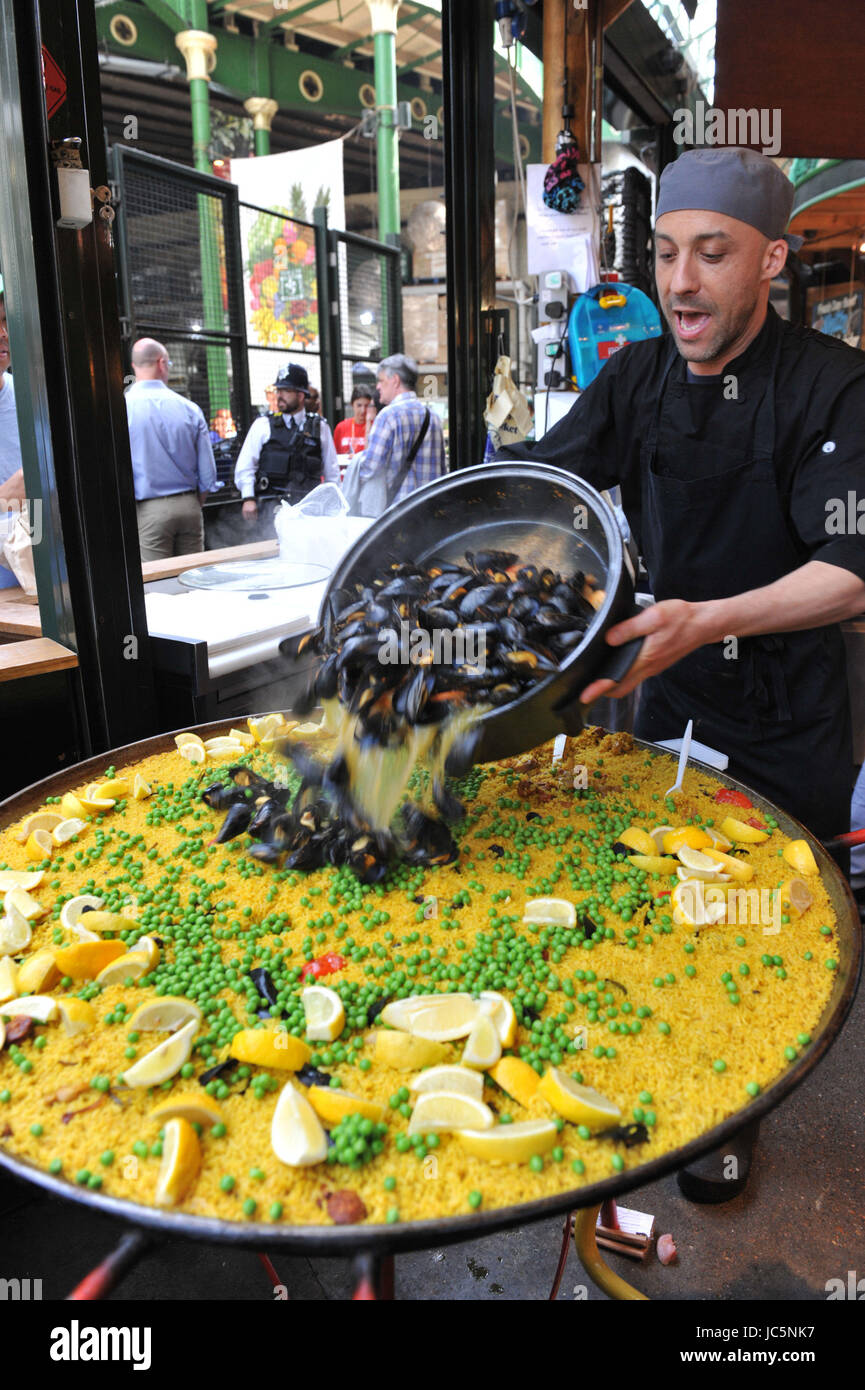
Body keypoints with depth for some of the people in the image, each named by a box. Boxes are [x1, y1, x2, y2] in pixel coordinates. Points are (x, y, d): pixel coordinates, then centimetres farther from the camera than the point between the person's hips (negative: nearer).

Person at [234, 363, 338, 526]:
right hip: (273, 507, 0)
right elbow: (245, 466, 8)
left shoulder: (320, 427, 13)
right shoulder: (263, 425, 12)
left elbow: (332, 472, 15)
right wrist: (248, 498, -5)